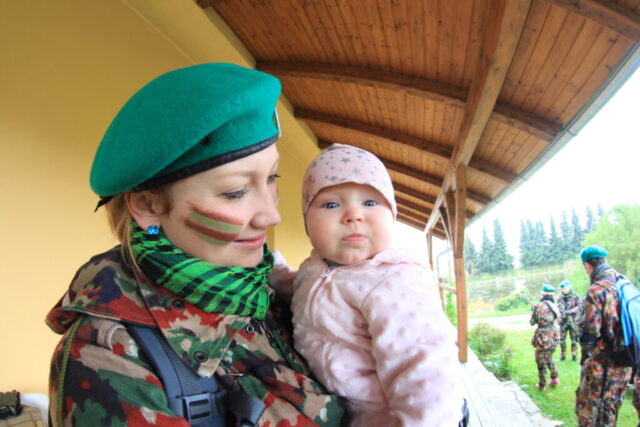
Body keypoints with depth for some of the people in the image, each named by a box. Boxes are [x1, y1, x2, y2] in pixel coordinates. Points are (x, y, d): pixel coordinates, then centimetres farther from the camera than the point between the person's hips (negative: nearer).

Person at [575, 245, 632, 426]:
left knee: (587, 410, 6)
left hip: (602, 365, -7)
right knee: (610, 408, 20)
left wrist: (585, 351, -1)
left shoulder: (596, 290, -20)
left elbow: (589, 332, -20)